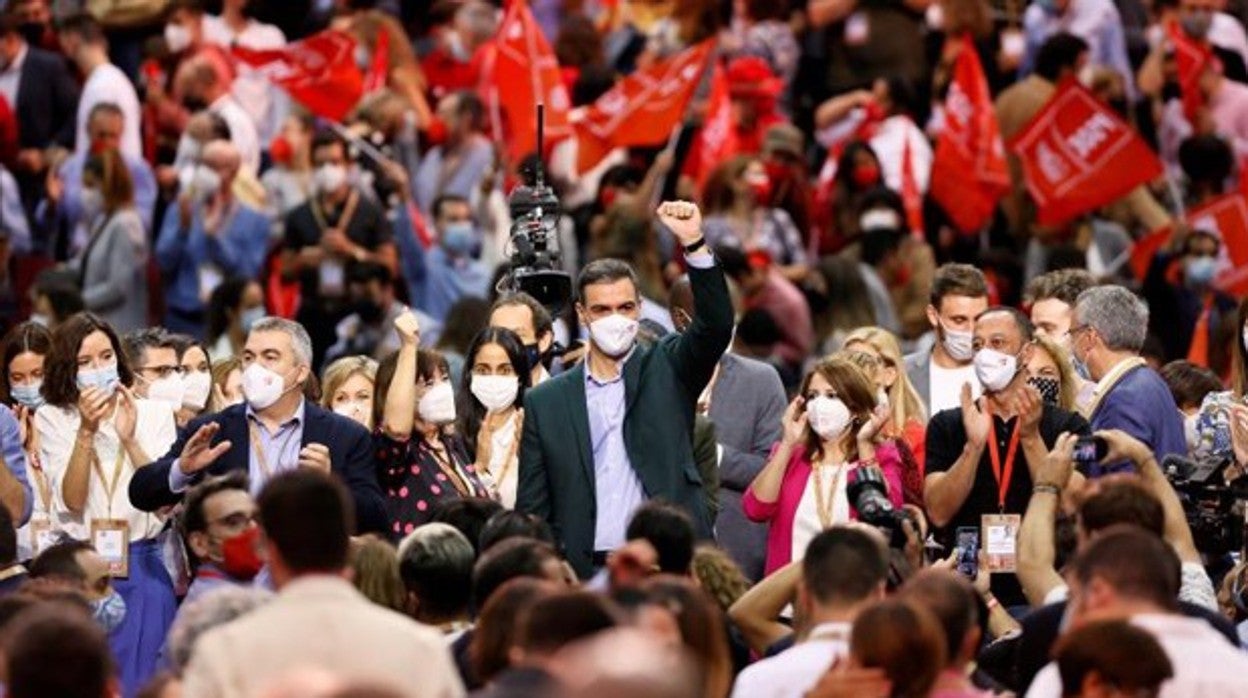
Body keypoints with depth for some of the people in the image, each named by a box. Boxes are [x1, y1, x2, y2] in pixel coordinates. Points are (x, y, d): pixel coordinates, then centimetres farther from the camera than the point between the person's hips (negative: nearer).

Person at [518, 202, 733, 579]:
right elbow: (532, 509, 11)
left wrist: (694, 243, -18)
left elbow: (715, 325, -7)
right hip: (586, 573, 1)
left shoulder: (666, 371, 10)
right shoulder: (545, 402, 11)